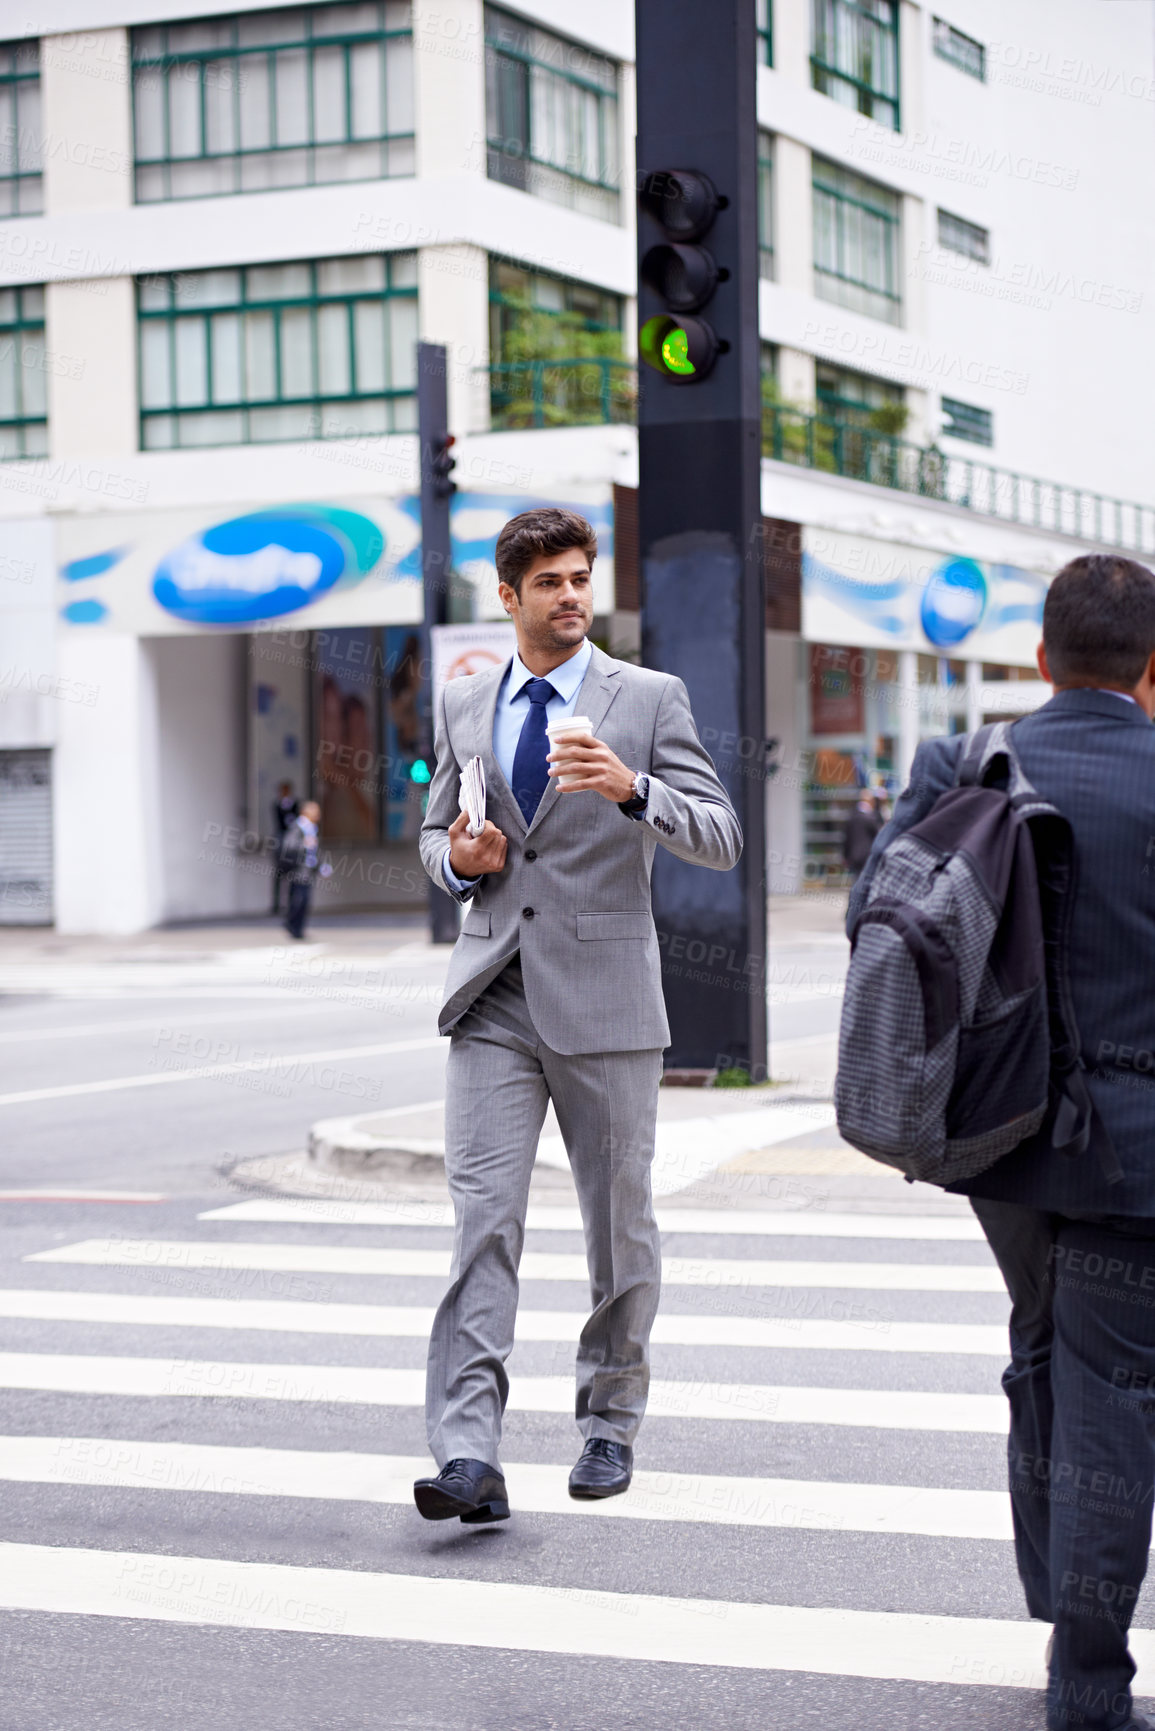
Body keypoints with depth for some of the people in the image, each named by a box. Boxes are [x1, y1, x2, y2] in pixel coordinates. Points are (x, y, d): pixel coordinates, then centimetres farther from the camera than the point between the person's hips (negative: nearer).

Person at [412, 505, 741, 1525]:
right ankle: (471, 1458, -15)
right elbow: (436, 836, 23)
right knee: (483, 1218, -10)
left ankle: (611, 1425, 26)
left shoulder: (649, 699, 1)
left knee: (619, 1222, 8)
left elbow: (721, 840, -6)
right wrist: (458, 858, -2)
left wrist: (631, 788, -24)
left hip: (604, 997, -1)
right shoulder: (464, 707, 11)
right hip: (496, 999, 2)